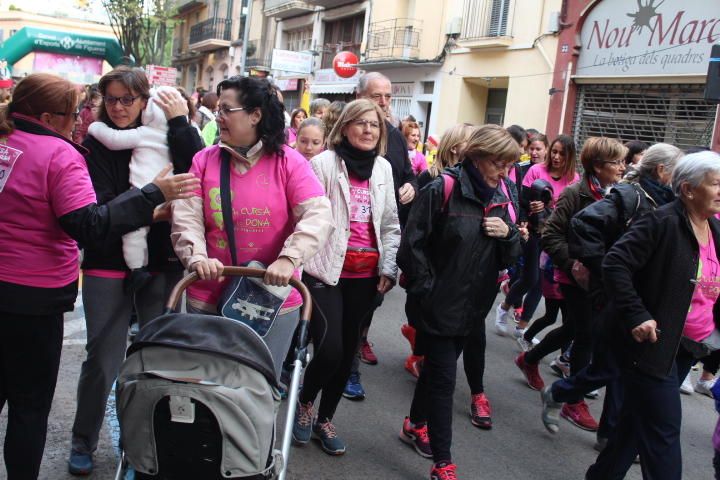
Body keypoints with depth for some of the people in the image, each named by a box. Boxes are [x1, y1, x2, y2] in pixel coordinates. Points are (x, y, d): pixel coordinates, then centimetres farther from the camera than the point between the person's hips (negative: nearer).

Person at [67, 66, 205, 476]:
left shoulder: (165, 136, 2)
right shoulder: (96, 144, -1)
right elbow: (99, 208, -9)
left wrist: (180, 123, -14)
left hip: (163, 262, 1)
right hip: (109, 263, -1)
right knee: (104, 357, 3)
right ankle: (84, 442, 25)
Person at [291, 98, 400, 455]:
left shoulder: (383, 168, 11)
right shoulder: (324, 162, -5)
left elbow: (391, 224, 15)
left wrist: (388, 269, 8)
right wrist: (303, 262, -9)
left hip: (366, 276, 5)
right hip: (326, 271, -5)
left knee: (348, 352, 11)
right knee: (330, 350, -13)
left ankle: (324, 418, 30)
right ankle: (305, 402, 19)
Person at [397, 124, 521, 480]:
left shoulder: (499, 200, 7)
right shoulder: (443, 189, -14)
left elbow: (509, 259, 10)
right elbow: (413, 244, -15)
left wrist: (507, 234, -10)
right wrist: (427, 290, -15)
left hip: (472, 306, 7)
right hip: (440, 304, -6)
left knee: (437, 368, 21)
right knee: (443, 378, -2)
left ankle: (415, 425, 41)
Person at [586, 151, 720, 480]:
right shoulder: (663, 222, -15)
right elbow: (615, 264, -20)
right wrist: (636, 315, -23)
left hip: (689, 349, 8)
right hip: (653, 344, -8)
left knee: (639, 419, 18)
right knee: (664, 431, -3)